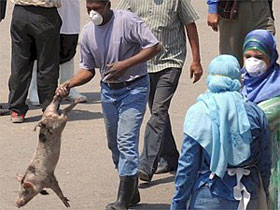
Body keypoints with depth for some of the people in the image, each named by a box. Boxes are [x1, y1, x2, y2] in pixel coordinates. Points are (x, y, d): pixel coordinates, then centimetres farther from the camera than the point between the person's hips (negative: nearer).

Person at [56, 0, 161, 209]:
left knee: (126, 141, -15)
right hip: (108, 90, 7)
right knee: (115, 144, 13)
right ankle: (132, 192, 29)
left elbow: (154, 46, -16)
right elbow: (88, 69, 11)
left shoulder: (127, 21, -16)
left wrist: (125, 64, -24)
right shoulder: (88, 33, 2)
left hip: (133, 88, -7)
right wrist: (69, 84, -8)